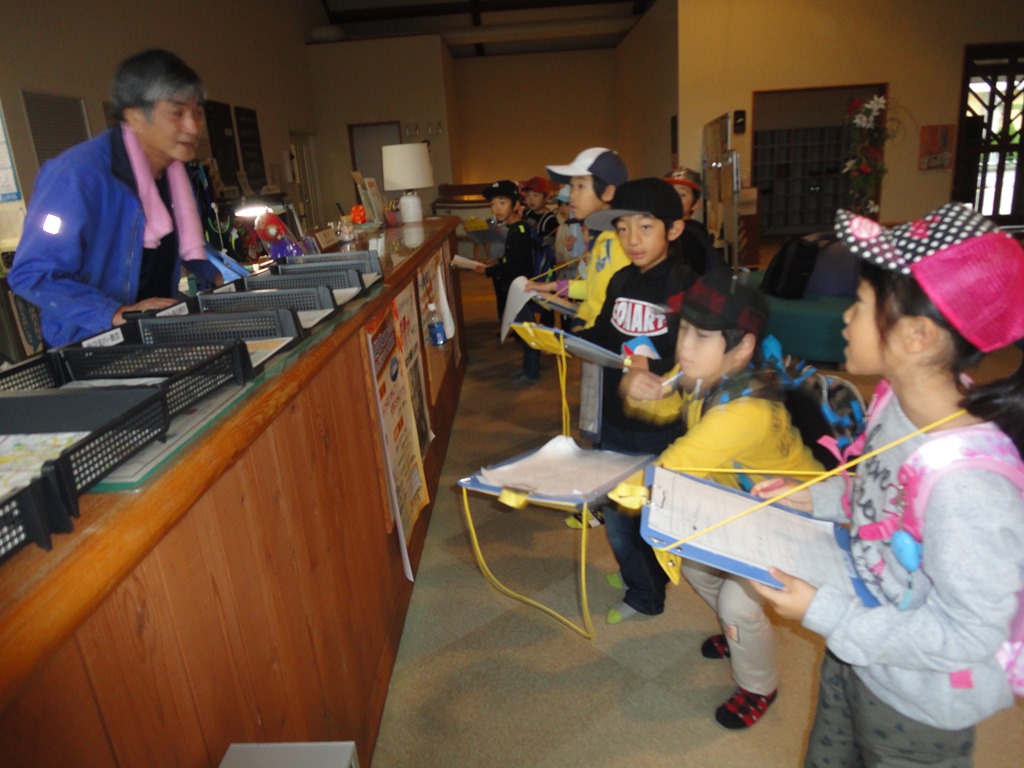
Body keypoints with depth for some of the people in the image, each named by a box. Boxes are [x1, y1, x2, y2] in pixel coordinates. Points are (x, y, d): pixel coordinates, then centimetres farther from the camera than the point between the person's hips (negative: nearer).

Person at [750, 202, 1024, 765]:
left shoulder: (970, 482, -37)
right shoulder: (900, 399, -13)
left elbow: (965, 634, -28)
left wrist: (824, 614, -26)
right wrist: (820, 498, -4)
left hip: (918, 707, -7)